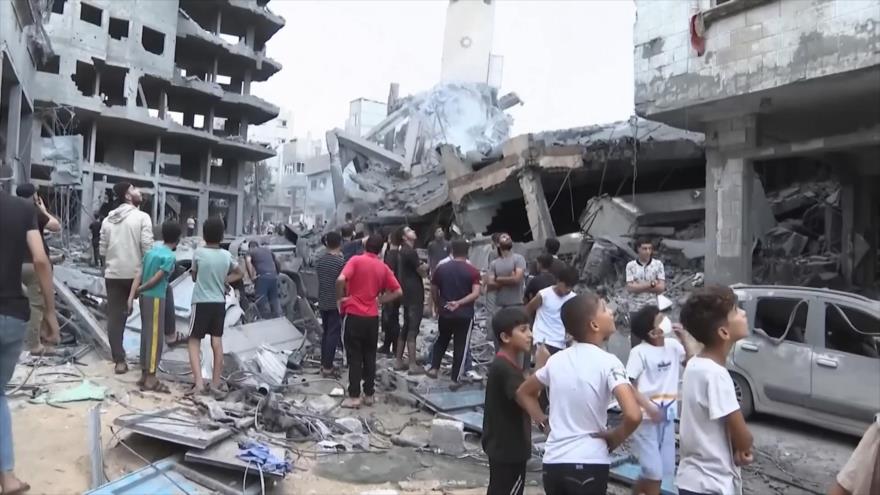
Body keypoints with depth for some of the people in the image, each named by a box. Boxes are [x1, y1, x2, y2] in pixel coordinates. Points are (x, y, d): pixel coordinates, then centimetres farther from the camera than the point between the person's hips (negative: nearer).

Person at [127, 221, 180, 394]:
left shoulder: (151, 251, 11)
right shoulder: (170, 257, -13)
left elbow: (139, 276, 4)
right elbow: (156, 279, -14)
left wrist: (131, 297, 0)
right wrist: (139, 290, 0)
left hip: (145, 297, 8)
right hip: (156, 298, -8)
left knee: (146, 335, 13)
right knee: (156, 337, -3)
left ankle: (144, 375, 20)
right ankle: (150, 378, 0)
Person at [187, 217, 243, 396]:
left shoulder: (198, 253, -10)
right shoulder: (226, 255, 1)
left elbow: (194, 277, 3)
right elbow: (239, 274, 16)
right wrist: (222, 281, 9)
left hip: (201, 302, -4)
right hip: (219, 303, 4)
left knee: (194, 342, 4)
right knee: (217, 341, 11)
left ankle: (198, 382, -9)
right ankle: (215, 383, 17)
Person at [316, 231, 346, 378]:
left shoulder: (320, 260, 4)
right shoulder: (341, 261, -16)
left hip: (322, 302, 7)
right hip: (336, 303, -7)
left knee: (326, 333, 16)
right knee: (333, 334, -1)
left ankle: (324, 364, 23)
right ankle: (327, 368, 1)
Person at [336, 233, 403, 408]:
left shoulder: (356, 260, -7)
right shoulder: (383, 267, 6)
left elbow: (341, 280, -23)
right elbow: (398, 292, 5)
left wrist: (340, 298, -7)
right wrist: (379, 300, 9)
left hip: (354, 315, -4)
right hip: (372, 317, 4)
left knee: (354, 357, 3)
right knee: (370, 357, 13)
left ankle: (354, 397, 6)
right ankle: (369, 394, 19)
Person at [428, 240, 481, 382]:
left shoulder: (441, 269, 1)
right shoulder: (473, 271, -6)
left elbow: (434, 292, 8)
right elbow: (475, 294, -18)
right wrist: (459, 303, -18)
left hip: (445, 313, 3)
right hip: (465, 315, -3)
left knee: (442, 340, 24)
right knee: (460, 346, 7)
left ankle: (434, 368, 16)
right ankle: (455, 379, 10)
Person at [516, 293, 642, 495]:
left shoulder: (556, 359, 4)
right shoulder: (608, 362, -13)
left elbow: (523, 392, 17)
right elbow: (633, 415, -25)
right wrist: (615, 438, -7)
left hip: (553, 462, 5)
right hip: (589, 463, -5)